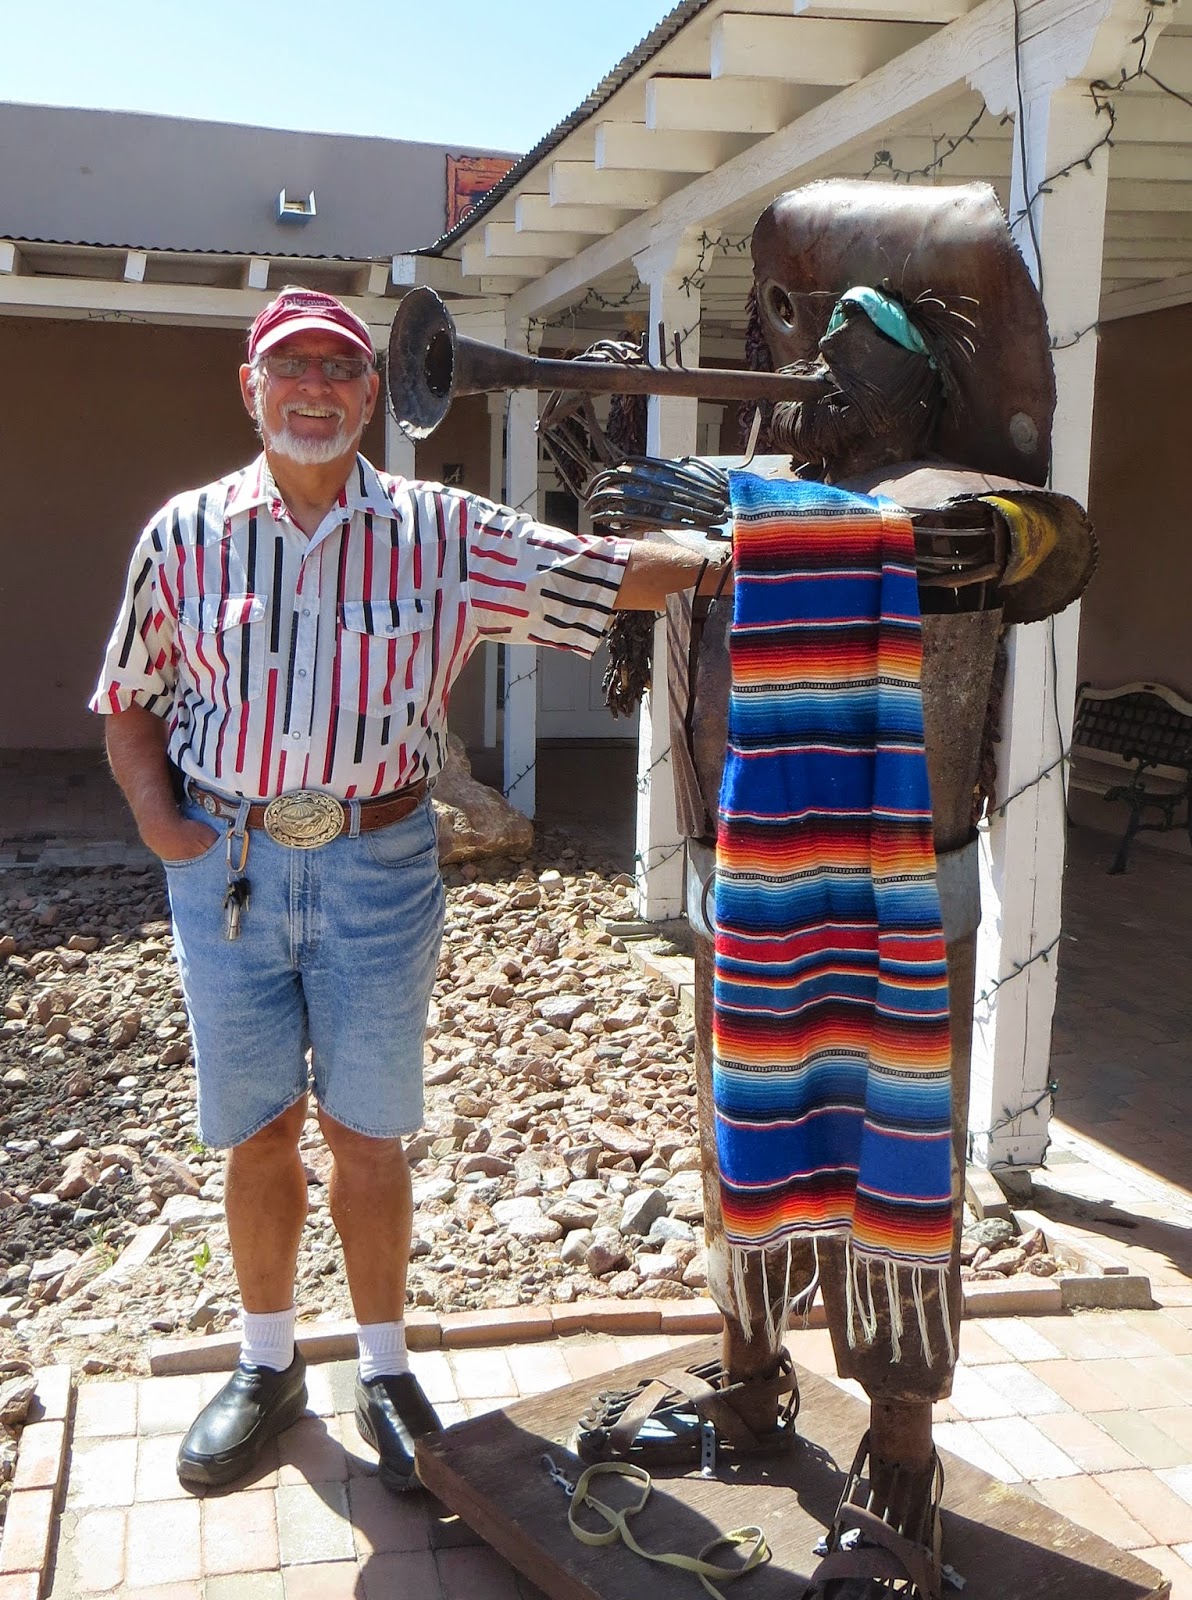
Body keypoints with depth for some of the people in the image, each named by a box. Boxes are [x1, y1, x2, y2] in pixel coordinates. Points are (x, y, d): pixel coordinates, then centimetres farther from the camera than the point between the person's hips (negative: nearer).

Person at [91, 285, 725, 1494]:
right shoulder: (187, 532, 3)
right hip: (225, 864, 1)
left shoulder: (441, 533, -1)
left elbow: (612, 576, -5)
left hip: (378, 862, -1)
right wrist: (155, 815, -4)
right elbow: (130, 697, 11)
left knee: (368, 1128, 8)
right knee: (256, 1128, 11)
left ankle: (383, 1369, 28)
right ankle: (265, 1365, 32)